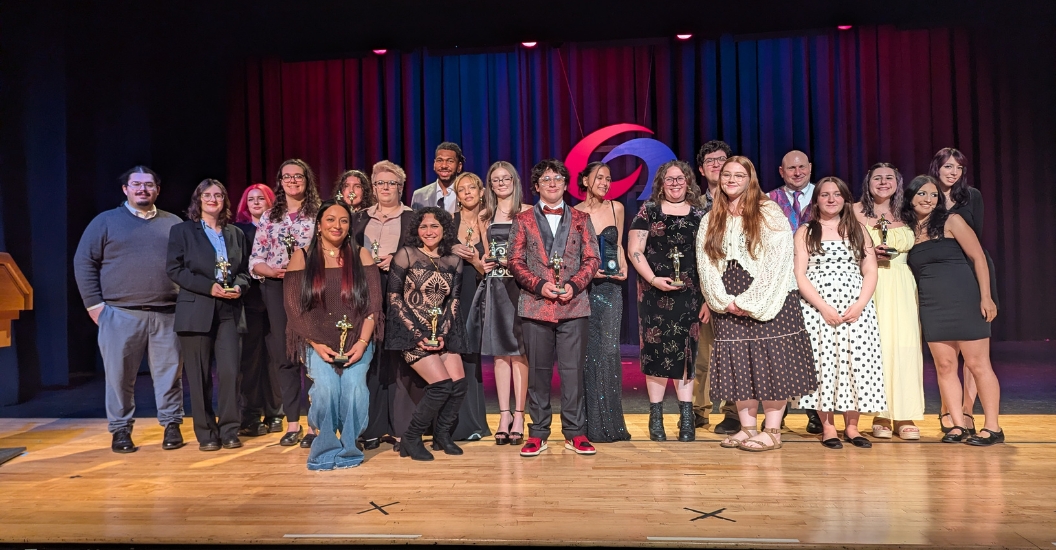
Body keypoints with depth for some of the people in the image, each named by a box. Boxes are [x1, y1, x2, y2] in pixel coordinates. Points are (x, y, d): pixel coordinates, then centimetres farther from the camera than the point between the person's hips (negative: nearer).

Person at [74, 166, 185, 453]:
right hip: (120, 315, -1)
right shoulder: (105, 221, 6)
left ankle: (171, 425, 16)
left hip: (167, 314, 1)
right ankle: (120, 430, 17)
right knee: (119, 375, 4)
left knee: (169, 373, 5)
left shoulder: (173, 223, 12)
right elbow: (84, 262, 4)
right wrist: (94, 304, -3)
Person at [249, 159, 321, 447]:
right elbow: (255, 261, 9)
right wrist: (273, 271, -10)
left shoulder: (319, 214, 4)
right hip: (276, 290, 3)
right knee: (283, 355, 6)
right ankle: (292, 423, 15)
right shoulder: (269, 217, 13)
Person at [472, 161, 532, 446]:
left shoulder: (527, 212, 3)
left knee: (518, 350, -4)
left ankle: (518, 416, 0)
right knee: (499, 351, 3)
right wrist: (484, 263, 3)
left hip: (520, 286, -4)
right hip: (494, 287, 4)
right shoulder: (485, 216, 16)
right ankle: (504, 414, 8)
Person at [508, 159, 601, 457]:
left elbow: (592, 258, 7)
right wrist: (540, 285, -10)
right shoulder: (523, 220, 11)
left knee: (573, 370, 0)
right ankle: (538, 434, 12)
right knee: (538, 370, 4)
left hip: (574, 305, 0)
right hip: (536, 306, 0)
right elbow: (515, 261, 4)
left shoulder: (581, 219, 13)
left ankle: (575, 433, 10)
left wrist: (574, 285, -9)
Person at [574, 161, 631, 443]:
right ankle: (591, 423, 8)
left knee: (610, 351, -3)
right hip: (585, 288, -2)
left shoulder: (616, 208, 9)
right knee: (588, 353, 0)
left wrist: (623, 268, 3)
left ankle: (611, 421, 7)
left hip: (611, 287, 2)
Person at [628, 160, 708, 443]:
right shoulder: (648, 210, 5)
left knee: (685, 351, 2)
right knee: (656, 350, -1)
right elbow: (634, 250, 0)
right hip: (655, 292, -1)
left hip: (689, 294, 1)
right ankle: (656, 417, 10)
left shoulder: (700, 215, 9)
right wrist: (653, 279, -13)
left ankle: (686, 418, 10)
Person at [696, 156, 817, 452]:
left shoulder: (770, 213, -2)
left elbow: (777, 261, -10)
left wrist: (749, 302, -13)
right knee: (737, 364, 5)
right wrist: (724, 301, -7)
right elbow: (706, 265, 6)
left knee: (771, 362, -2)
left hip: (769, 302, -4)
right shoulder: (710, 221, 12)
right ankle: (747, 428, 14)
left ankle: (772, 431, 6)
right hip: (729, 307, 4)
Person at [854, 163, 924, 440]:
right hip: (870, 285, -2)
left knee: (904, 345, -4)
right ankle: (881, 415, 3)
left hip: (903, 286, 3)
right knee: (875, 346, -6)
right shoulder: (856, 211, 5)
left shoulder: (905, 215, 14)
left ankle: (904, 415, 3)